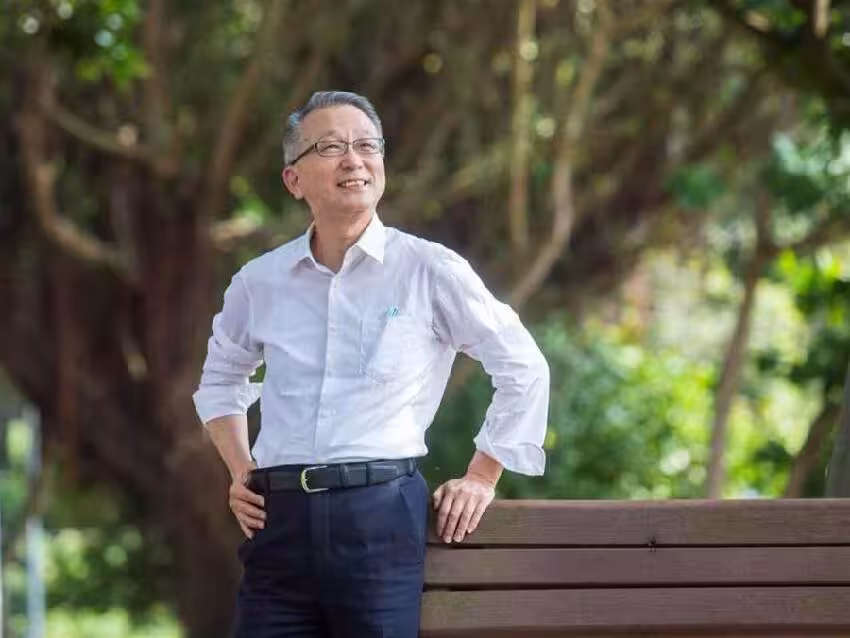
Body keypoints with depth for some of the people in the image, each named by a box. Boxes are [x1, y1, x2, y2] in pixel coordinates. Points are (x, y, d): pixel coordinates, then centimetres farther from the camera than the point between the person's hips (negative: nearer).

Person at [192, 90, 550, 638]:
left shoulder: (428, 270, 0)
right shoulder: (260, 283, 9)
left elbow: (523, 368, 8)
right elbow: (221, 381, 29)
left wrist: (482, 479, 7)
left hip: (383, 516, -3)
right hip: (280, 520, 3)